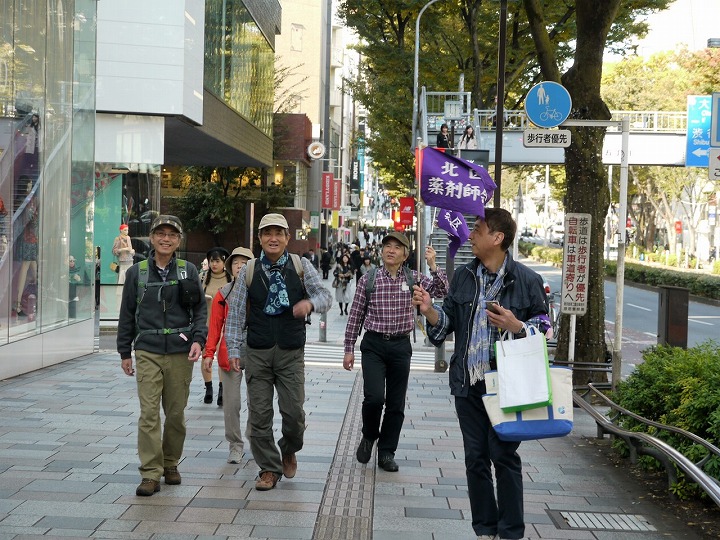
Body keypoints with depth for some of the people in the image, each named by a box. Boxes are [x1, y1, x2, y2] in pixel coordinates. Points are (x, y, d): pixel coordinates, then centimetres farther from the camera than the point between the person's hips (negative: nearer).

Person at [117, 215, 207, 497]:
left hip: (180, 353, 1)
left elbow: (200, 309, 8)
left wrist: (198, 339, -7)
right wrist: (125, 352, 10)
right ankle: (150, 473, -5)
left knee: (176, 413, 7)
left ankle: (171, 464, 24)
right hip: (148, 352, -1)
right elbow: (127, 314, 11)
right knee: (149, 413, -8)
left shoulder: (188, 271, 6)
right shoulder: (137, 272, 6)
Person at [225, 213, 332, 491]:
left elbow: (326, 296, 2)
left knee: (293, 411, -3)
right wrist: (233, 349, 1)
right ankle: (269, 468, 18)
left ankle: (289, 450, 30)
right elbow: (235, 312, 5)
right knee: (259, 414, 3)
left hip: (291, 353, -1)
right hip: (257, 353, 1)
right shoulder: (248, 271, 3)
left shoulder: (301, 266, 3)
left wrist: (310, 303, -21)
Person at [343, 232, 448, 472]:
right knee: (374, 397, -15)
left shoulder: (413, 278, 3)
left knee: (396, 404, 6)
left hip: (401, 346, 2)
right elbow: (356, 315, 2)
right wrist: (349, 349, 1)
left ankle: (386, 452, 20)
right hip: (373, 345, -2)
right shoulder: (369, 279, -1)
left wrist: (433, 265, -18)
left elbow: (442, 290, -6)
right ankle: (369, 436, 14)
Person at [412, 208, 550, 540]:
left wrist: (517, 326, -17)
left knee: (504, 456, 0)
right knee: (475, 458, 10)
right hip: (468, 382, 5)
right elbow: (448, 321, 12)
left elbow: (544, 325, 1)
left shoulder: (526, 279, -5)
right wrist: (429, 310, -7)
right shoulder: (464, 276, 8)